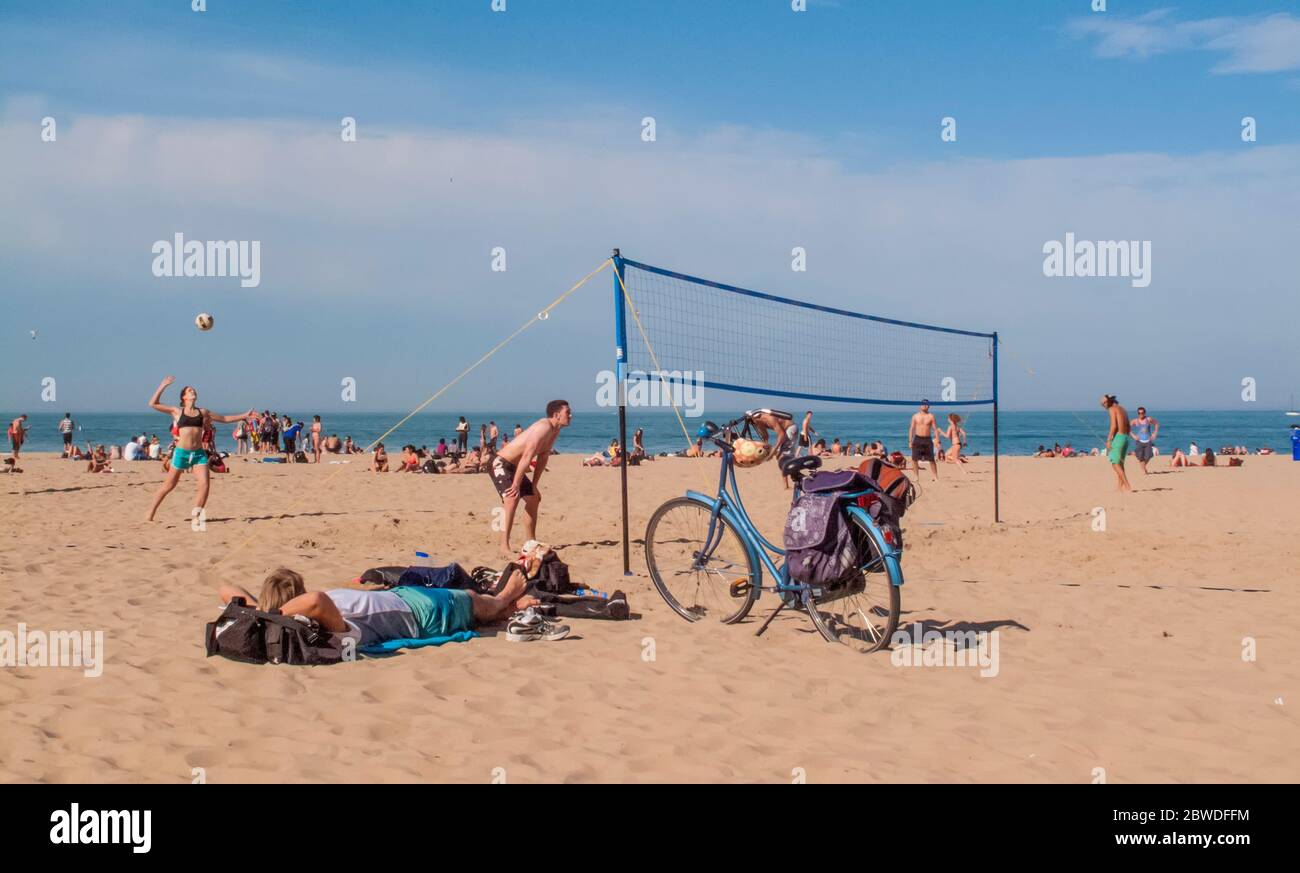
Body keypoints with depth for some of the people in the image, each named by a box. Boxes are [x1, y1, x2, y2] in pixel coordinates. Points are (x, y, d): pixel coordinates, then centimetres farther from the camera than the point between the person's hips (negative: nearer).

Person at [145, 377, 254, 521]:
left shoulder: (202, 412, 14)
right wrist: (163, 385, -4)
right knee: (169, 485, 2)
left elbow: (224, 419, 23)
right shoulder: (177, 411, 5)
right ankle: (150, 514, 15)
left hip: (199, 453, 3)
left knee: (204, 485, -11)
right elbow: (153, 403, -1)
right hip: (182, 452, -3)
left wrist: (244, 415, 22)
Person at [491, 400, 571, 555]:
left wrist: (534, 486, 9)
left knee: (533, 499, 16)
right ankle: (504, 546, -29)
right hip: (501, 464, -11)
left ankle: (530, 542, 28)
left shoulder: (554, 431, 6)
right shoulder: (544, 427, -25)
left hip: (515, 467, 11)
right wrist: (516, 485, -32)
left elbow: (542, 459, 12)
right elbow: (527, 456, -31)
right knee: (512, 498, -27)